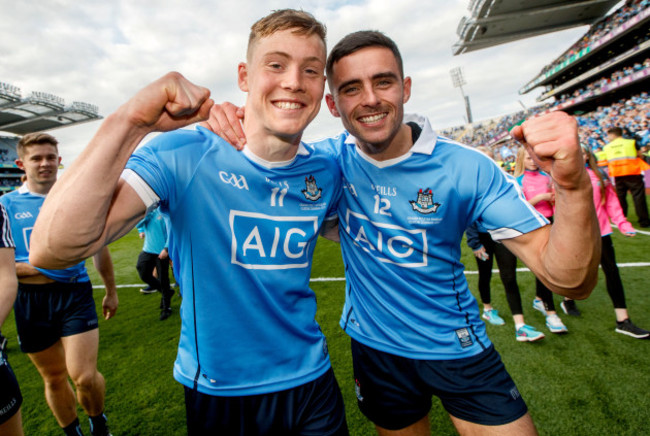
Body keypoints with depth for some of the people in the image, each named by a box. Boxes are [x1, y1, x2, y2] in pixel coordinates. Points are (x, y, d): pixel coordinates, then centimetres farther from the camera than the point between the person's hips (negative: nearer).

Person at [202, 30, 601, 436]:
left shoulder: (466, 169, -19)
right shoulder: (332, 158, -13)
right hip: (374, 347, 2)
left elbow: (569, 279, -21)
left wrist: (573, 185, -41)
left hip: (457, 348, -1)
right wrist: (230, 123, -21)